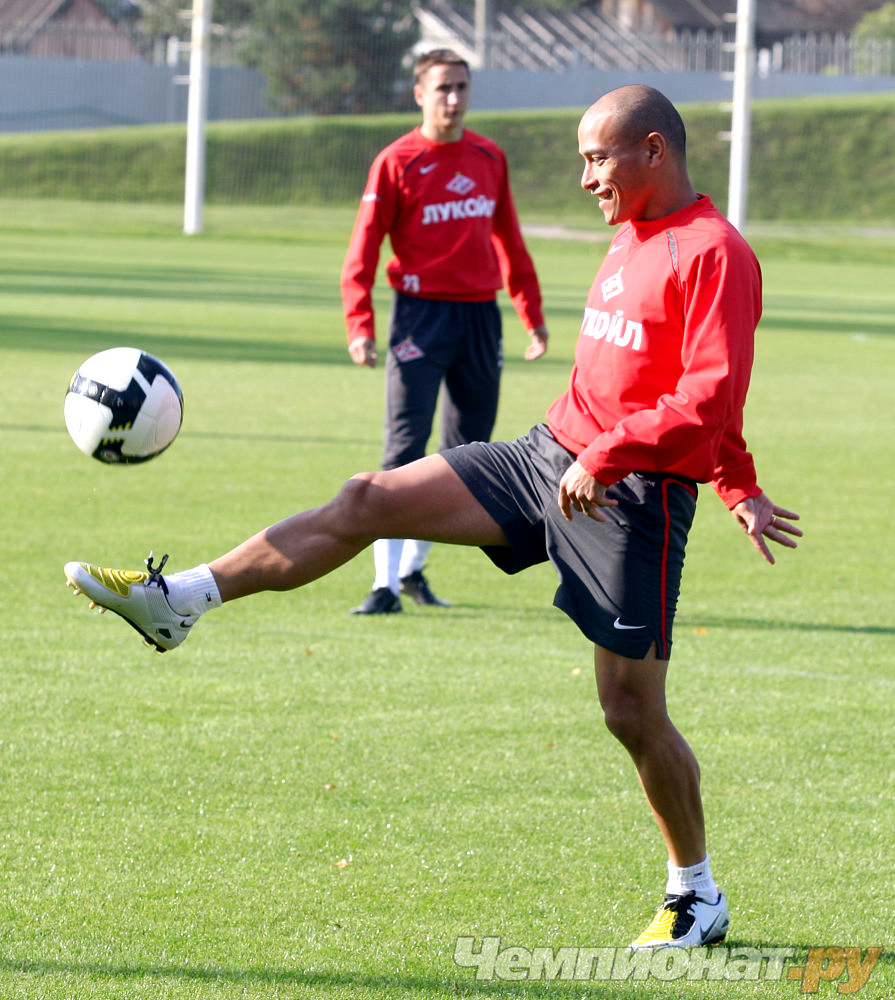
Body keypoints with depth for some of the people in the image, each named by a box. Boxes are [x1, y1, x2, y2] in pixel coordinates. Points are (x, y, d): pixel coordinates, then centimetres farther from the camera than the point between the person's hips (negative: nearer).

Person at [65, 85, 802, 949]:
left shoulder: (714, 254, -15)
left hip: (633, 497, -9)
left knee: (631, 709, -3)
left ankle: (697, 897, 14)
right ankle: (180, 599, -2)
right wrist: (740, 490, 25)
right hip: (551, 456, 9)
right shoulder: (631, 239, 15)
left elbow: (709, 403, -23)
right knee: (369, 501, -3)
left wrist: (606, 456, -23)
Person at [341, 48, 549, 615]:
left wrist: (533, 313, 19)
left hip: (481, 314, 5)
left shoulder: (489, 159, 11)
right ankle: (386, 584, -11)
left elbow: (510, 242, 21)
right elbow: (363, 250, -5)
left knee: (467, 450, 8)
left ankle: (415, 567, 23)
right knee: (406, 451, -11)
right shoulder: (396, 163, -4)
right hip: (422, 312, -5)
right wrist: (360, 326, -16)